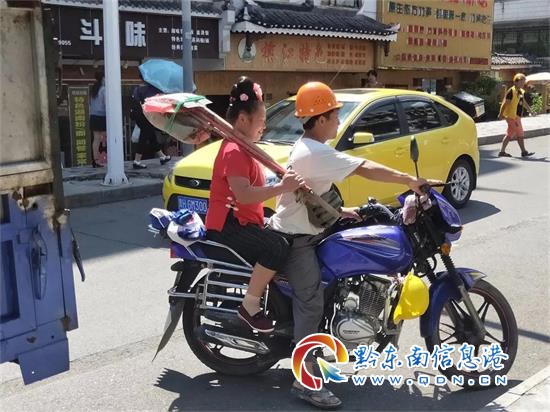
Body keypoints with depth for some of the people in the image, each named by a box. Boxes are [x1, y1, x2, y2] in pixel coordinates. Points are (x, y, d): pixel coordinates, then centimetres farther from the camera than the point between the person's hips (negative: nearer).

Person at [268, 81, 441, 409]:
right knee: (311, 303, -13)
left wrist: (338, 211, 13)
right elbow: (366, 169, -29)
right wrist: (411, 180, -27)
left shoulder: (307, 148, 12)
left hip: (303, 231, 11)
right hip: (296, 239, -11)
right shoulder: (317, 152, -23)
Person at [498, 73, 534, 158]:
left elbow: (524, 102, 25)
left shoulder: (521, 91, 13)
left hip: (517, 116, 9)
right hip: (512, 116, -9)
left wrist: (530, 110, 28)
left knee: (509, 134, 10)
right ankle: (524, 152, 7)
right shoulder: (511, 91, -15)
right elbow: (505, 103, -16)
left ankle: (502, 152, 13)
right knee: (520, 134, -2)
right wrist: (501, 114, -17)